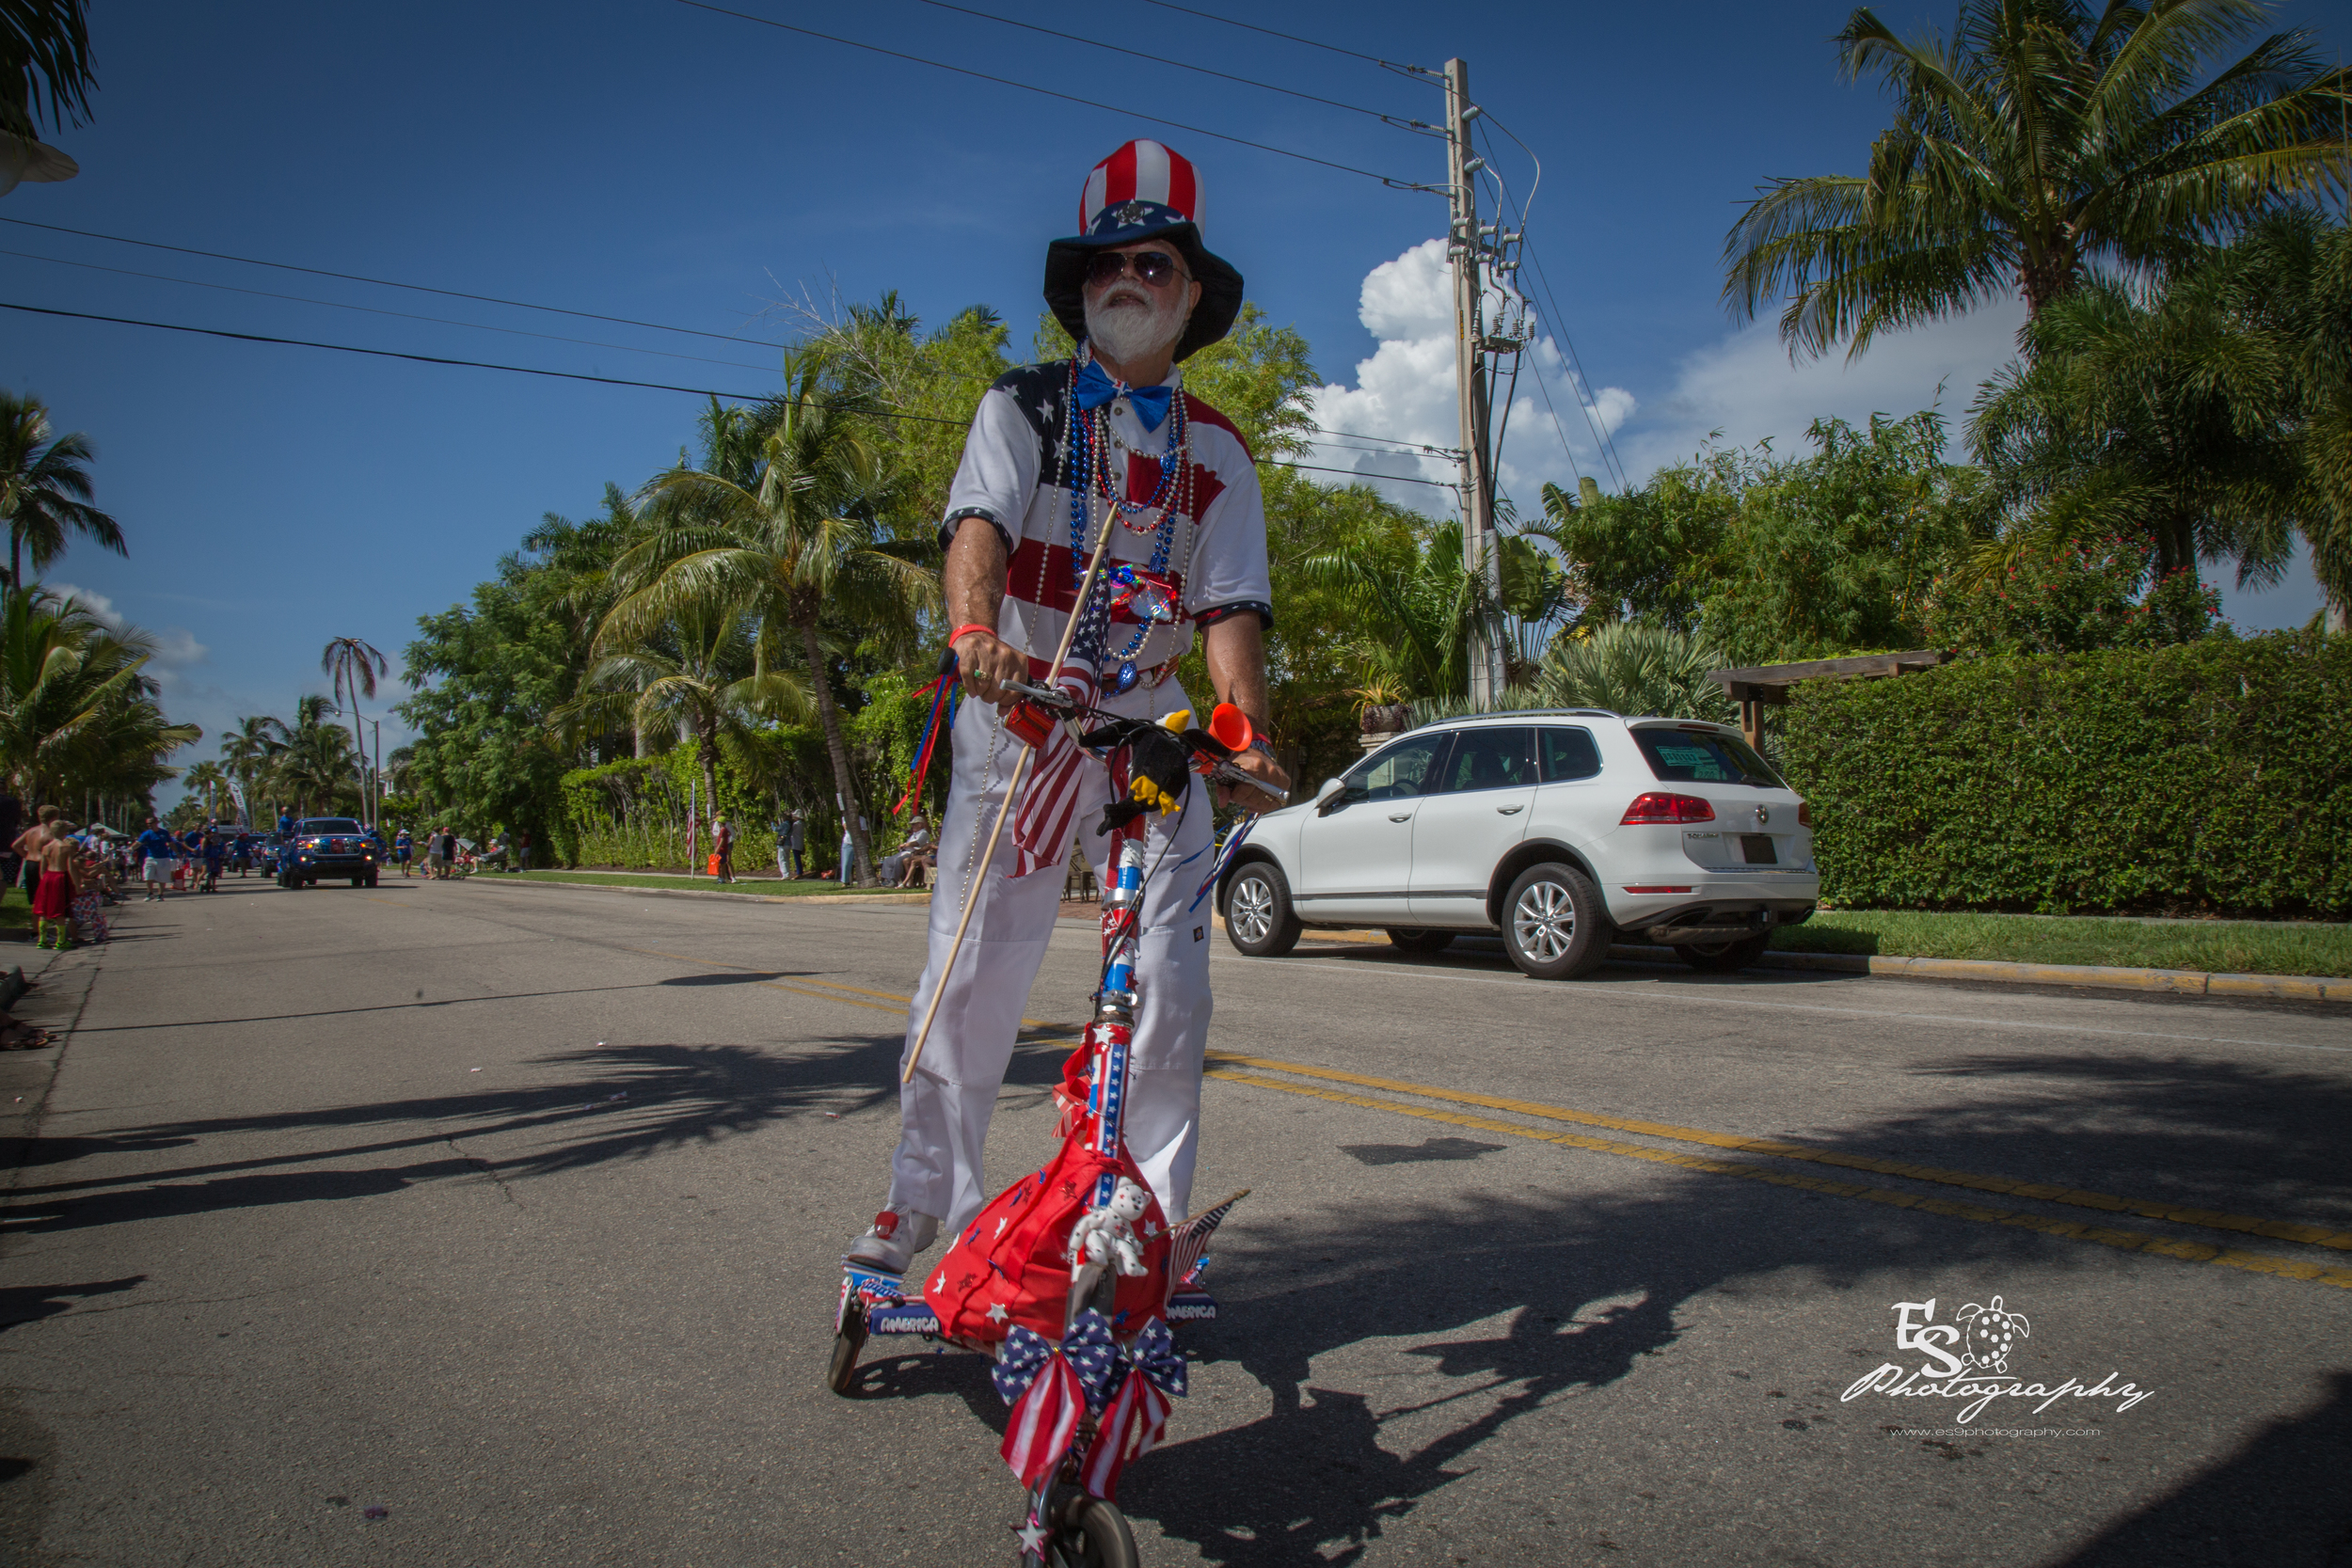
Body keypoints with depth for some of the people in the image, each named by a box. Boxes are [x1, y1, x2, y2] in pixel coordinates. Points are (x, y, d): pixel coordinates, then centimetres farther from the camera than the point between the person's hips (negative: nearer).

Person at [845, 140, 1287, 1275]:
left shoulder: (1214, 452, 9)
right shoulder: (1022, 408, 4)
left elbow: (1231, 603, -4)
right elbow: (978, 523, -16)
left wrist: (1246, 731, -22)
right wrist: (975, 634, -38)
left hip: (1152, 728, 2)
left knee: (1169, 981, -2)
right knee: (969, 970, -1)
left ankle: (1155, 1214, 14)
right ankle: (927, 1192, 16)